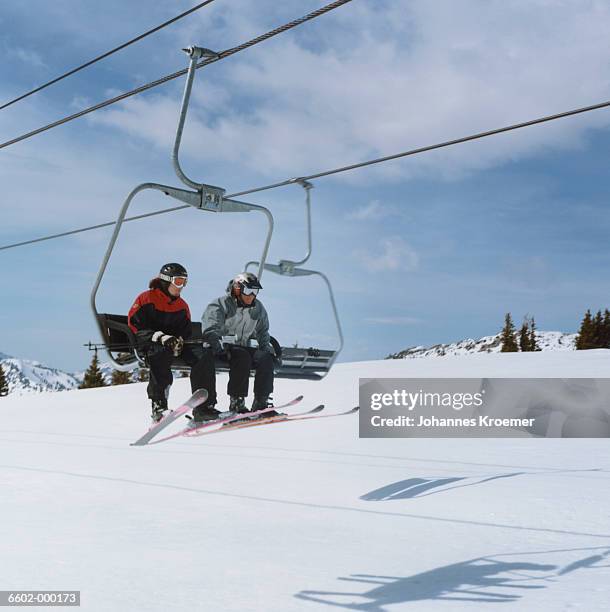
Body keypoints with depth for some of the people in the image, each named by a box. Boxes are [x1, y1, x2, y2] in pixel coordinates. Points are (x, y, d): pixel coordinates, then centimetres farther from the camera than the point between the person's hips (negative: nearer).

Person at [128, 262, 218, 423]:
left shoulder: (182, 306, 18)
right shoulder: (146, 299, 1)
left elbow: (186, 332, 14)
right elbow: (135, 327, -8)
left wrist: (179, 340, -12)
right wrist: (160, 337, -22)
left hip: (174, 343, 5)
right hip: (149, 344, -5)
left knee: (204, 356, -20)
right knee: (161, 352, -42)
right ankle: (158, 404, -40)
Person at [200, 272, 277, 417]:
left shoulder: (258, 309, 10)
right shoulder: (220, 305, -9)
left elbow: (262, 333, 24)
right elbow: (210, 331, -18)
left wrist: (267, 348, 6)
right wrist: (220, 348, -33)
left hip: (244, 347, 6)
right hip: (221, 349, -6)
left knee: (266, 358, -20)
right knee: (243, 356, -34)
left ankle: (261, 402, -15)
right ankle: (236, 402, -29)